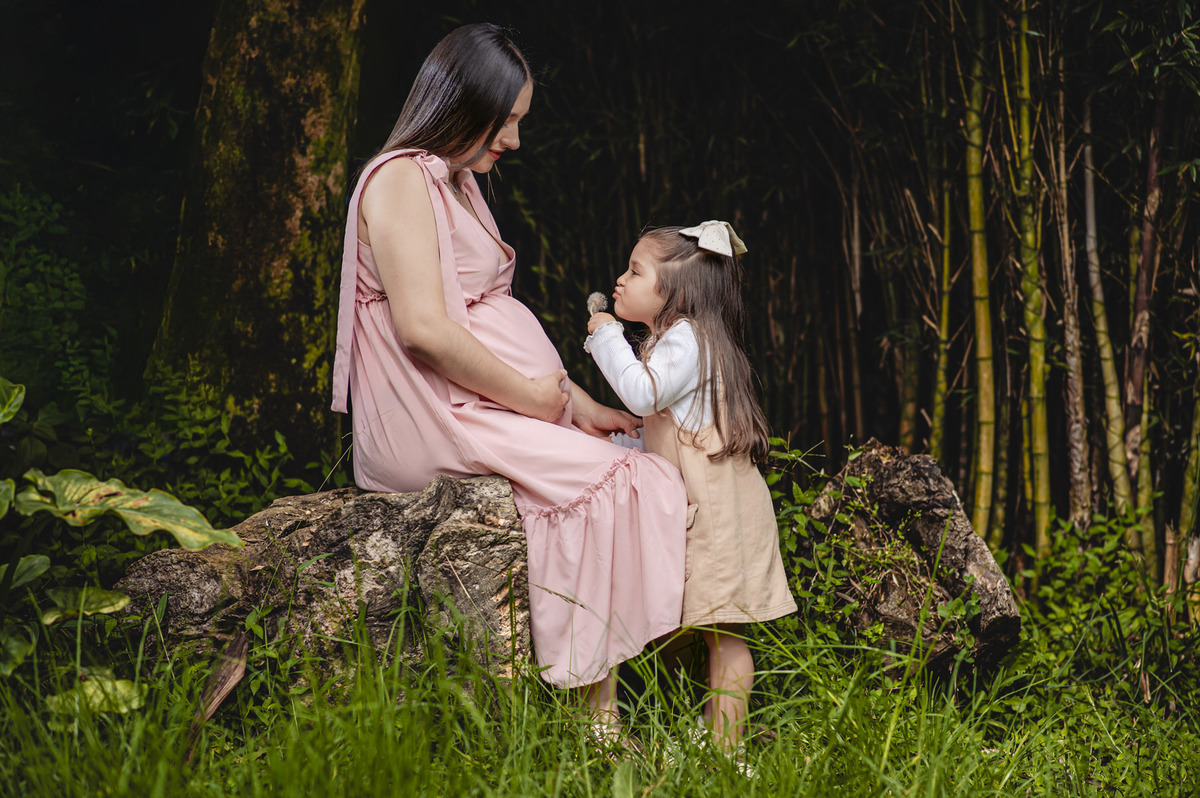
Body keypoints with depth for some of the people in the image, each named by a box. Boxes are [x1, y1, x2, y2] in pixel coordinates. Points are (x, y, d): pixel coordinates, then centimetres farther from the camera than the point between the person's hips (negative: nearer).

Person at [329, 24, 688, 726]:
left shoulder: (459, 183, 21)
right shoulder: (402, 179, -10)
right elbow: (424, 330, -22)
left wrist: (580, 403, 10)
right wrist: (532, 396, -14)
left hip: (490, 407, 10)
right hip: (434, 421, -10)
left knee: (639, 453, -3)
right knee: (615, 480, -21)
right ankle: (599, 718, -20)